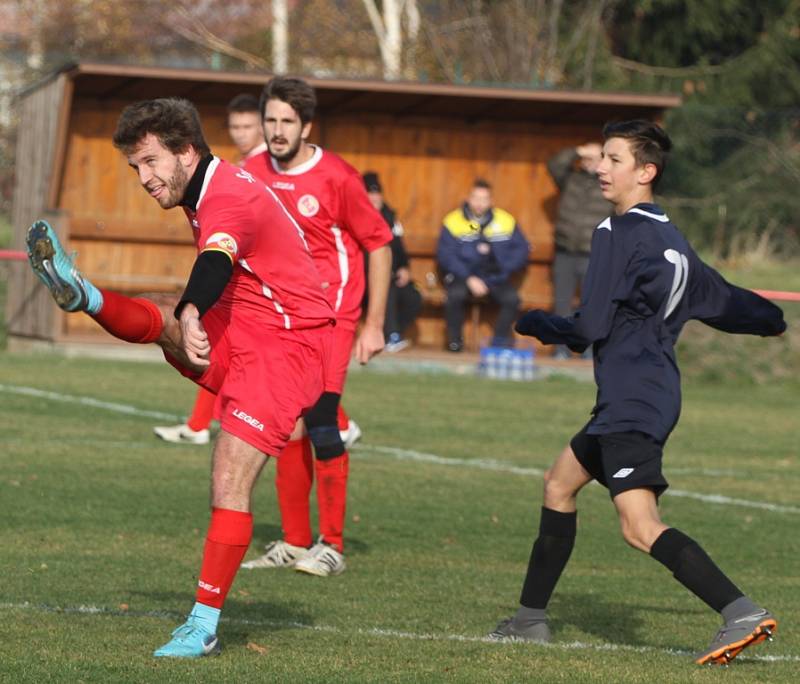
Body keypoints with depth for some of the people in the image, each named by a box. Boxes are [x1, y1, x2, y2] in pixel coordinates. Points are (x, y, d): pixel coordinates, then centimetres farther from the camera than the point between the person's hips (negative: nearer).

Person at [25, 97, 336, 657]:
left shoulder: (229, 198, -20)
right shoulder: (214, 189, 12)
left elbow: (216, 261, -42)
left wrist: (191, 316, -61)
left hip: (287, 347, -10)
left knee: (230, 481, -16)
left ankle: (205, 625, -16)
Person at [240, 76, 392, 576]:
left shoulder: (336, 177, -12)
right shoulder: (254, 174, 4)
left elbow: (380, 245, -4)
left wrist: (375, 325, -6)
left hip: (330, 315, -5)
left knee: (320, 423, -15)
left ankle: (332, 545, -9)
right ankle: (294, 542, 14)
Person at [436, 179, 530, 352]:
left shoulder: (506, 221, 2)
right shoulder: (453, 222, -5)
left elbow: (522, 249, 5)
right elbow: (445, 255, -10)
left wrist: (504, 267, -12)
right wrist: (469, 279, -18)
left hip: (495, 278, 2)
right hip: (463, 276, -2)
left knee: (512, 298, -25)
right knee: (455, 294, -33)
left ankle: (500, 340, -4)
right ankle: (454, 339, -8)